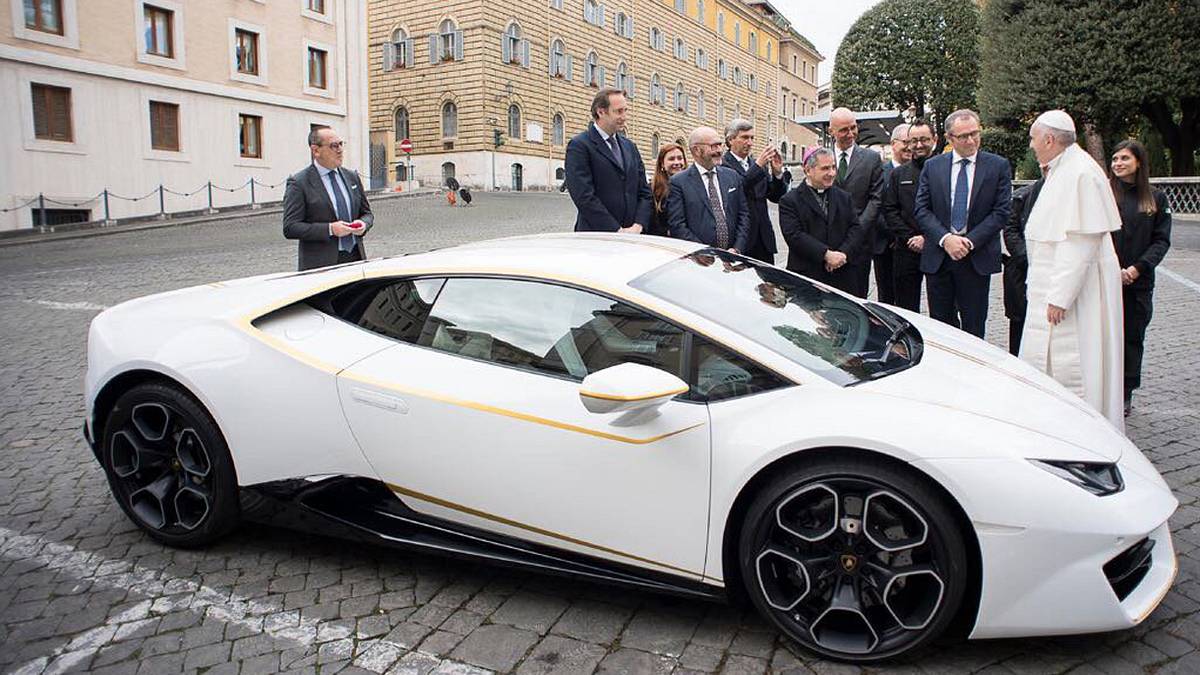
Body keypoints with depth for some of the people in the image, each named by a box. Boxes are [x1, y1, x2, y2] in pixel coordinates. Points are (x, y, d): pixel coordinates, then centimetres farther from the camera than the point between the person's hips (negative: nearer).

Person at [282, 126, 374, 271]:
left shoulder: (352, 177, 12)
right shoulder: (298, 183, -5)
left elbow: (366, 213, 20)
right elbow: (290, 228, -10)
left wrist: (364, 223, -4)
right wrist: (330, 229, -19)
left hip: (356, 258, 5)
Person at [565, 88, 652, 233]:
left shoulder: (630, 146, 17)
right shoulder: (579, 146, -4)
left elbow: (644, 191, 14)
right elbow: (584, 197, -14)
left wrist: (638, 226, -4)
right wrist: (617, 231, -15)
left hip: (632, 238, 5)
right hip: (595, 241, -5)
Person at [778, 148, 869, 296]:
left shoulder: (844, 197, 15)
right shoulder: (790, 201, -1)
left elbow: (857, 228, 8)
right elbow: (794, 235, -12)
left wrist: (843, 253, -11)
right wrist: (826, 254, -19)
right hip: (806, 277, -4)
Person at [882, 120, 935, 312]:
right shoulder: (897, 174, 12)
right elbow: (889, 210, 6)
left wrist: (928, 238, -12)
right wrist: (909, 238, -5)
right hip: (906, 251, 2)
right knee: (906, 307, 7)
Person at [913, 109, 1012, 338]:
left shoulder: (998, 166, 2)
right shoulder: (932, 166, 6)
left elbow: (1002, 210, -3)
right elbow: (921, 209, 1)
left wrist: (970, 241, -12)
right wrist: (945, 238, -13)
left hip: (978, 257, -1)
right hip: (938, 257, 1)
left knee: (974, 325, 4)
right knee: (941, 323, 7)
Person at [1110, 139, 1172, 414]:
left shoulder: (1156, 199, 6)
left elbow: (1161, 240, 3)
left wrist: (1137, 268, -11)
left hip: (1140, 282, 2)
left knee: (1133, 337, 8)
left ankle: (1125, 394, 18)